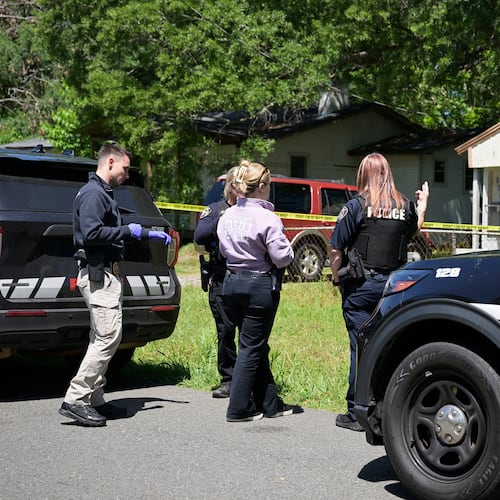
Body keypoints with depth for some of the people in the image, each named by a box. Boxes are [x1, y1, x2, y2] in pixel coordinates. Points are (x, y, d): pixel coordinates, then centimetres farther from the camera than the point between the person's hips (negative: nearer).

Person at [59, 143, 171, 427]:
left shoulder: (104, 193, 21)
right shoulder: (93, 194, -12)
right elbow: (92, 233, -24)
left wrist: (148, 234, 22)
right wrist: (129, 231, -16)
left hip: (105, 273, 11)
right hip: (98, 274, -11)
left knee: (102, 338, 11)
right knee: (108, 337, -14)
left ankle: (94, 400, 15)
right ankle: (75, 400, -13)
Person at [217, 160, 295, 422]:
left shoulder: (227, 216, 4)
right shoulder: (267, 219, -17)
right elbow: (282, 258, -16)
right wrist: (288, 247, 3)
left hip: (232, 282, 7)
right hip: (260, 286, -7)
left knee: (254, 345, 15)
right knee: (252, 347, 2)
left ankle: (269, 403, 23)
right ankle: (238, 408, 5)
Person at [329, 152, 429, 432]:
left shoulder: (357, 206, -8)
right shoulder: (405, 206, 2)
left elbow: (336, 250, -9)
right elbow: (413, 233, 22)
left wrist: (337, 278, 5)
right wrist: (423, 204, 31)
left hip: (361, 286, -4)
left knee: (361, 347, -1)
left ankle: (357, 414, 3)